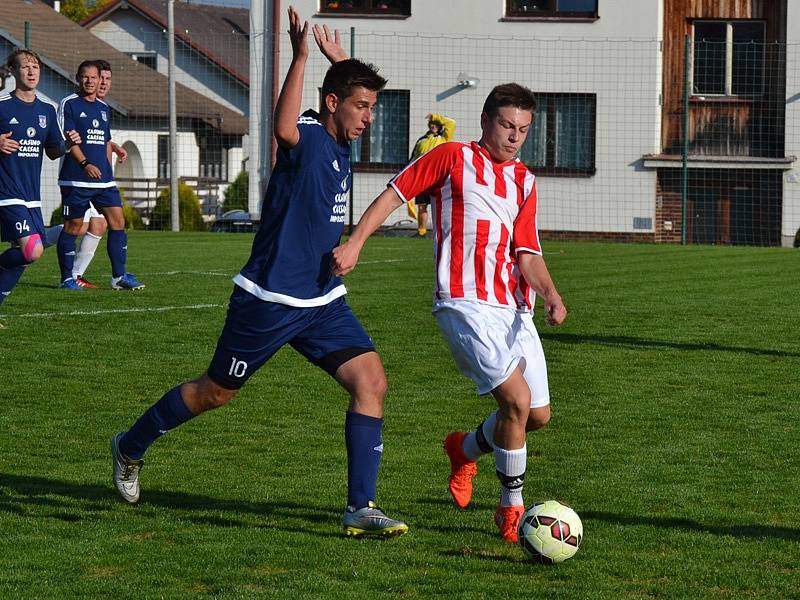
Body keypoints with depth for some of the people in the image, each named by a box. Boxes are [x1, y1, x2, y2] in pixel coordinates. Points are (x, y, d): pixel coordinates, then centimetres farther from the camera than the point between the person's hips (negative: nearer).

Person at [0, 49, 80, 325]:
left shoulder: (47, 110, 11)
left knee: (28, 251, 5)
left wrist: (68, 143, 1)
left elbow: (52, 152, 20)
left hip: (31, 196, 7)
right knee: (32, 250, -20)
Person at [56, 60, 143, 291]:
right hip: (76, 179, -6)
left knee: (117, 221, -1)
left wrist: (107, 170, 17)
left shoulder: (104, 108, 17)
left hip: (103, 179, 6)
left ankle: (119, 276, 4)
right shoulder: (69, 104, -4)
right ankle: (67, 278, 7)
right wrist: (85, 164, -23)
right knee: (73, 225, -2)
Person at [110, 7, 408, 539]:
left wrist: (340, 62, 20)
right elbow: (284, 129, -46)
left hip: (322, 299, 7)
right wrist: (301, 56, -47)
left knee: (371, 381, -10)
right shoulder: (306, 135, -17)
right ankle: (131, 447, 34)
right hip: (270, 299, -7)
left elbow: (355, 94, 34)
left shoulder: (342, 143, 7)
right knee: (217, 392, 9)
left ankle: (361, 508, -7)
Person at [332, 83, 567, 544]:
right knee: (518, 399, -19)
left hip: (515, 308, 6)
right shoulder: (453, 158, 2)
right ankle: (512, 507, 0)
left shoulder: (524, 181, 15)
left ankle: (467, 449, 35)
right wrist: (355, 244, -6)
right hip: (466, 303, -6)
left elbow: (527, 253, 6)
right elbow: (395, 193, 4)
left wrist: (550, 294, -12)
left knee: (539, 415, 6)